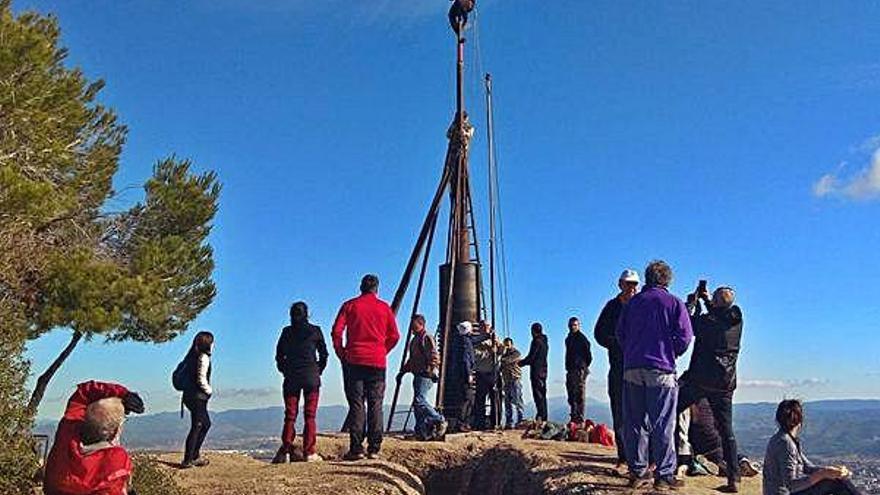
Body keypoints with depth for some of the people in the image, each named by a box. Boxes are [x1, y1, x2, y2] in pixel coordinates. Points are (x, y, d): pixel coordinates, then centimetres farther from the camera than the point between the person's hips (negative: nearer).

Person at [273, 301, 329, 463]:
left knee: (290, 415, 6)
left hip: (291, 377, 2)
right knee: (310, 416, 1)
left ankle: (285, 451, -2)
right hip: (311, 377, -1)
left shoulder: (286, 332, 6)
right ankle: (309, 453, -2)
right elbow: (323, 354, 5)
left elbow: (279, 355, 10)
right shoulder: (315, 331, 2)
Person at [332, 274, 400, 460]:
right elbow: (394, 336, 5)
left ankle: (356, 448, -4)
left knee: (356, 404, 0)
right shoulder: (384, 307, 8)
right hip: (378, 362, 1)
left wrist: (341, 354, 6)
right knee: (375, 405, 4)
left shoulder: (350, 305, 5)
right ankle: (374, 449, 3)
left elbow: (336, 331, -3)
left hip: (354, 361, -1)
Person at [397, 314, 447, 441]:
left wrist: (432, 371, -25)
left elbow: (434, 356, -17)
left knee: (419, 400, -18)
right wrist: (403, 372, 26)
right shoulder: (415, 340, 22)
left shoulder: (426, 338, -7)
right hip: (417, 375, 10)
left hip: (425, 375, -10)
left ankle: (439, 421, -9)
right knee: (417, 403, 6)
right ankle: (421, 431, 8)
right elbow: (411, 359, 29)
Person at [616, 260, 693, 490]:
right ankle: (664, 476, 2)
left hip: (632, 369, 4)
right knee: (663, 425, 1)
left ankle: (637, 473, 11)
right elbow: (684, 337, -4)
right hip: (661, 370, -3)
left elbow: (620, 333, 11)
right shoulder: (674, 303, 2)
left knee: (634, 423, 8)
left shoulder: (632, 302, 12)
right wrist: (671, 355, 12)